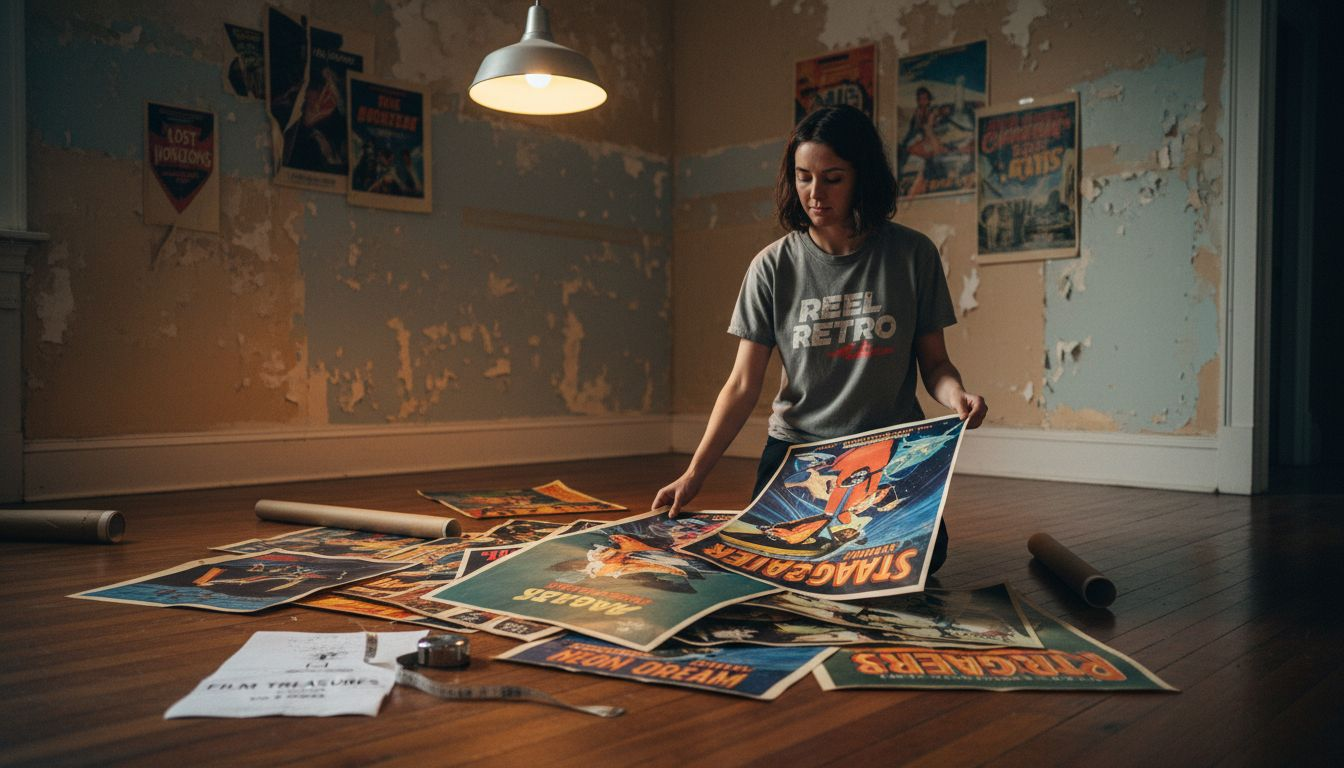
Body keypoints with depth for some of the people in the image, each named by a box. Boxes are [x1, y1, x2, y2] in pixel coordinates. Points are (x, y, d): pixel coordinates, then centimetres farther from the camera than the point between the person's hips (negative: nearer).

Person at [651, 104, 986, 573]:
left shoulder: (912, 255, -3)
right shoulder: (774, 266, -4)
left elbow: (934, 361, 4)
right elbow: (743, 385, -6)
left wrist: (955, 395, -21)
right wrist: (694, 473, -16)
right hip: (795, 447, 1)